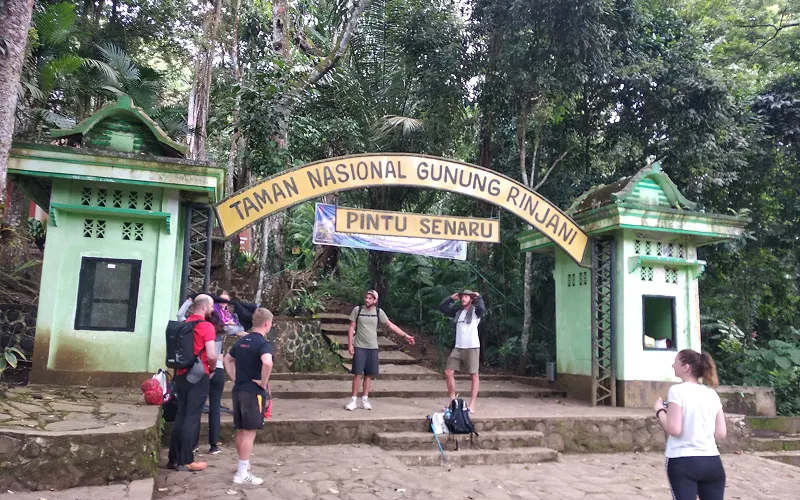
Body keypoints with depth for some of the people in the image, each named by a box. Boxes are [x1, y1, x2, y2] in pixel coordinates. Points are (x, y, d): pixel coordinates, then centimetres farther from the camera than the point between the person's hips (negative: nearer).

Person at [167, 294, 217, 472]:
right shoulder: (206, 326, -11)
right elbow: (212, 355, -19)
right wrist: (212, 368, -1)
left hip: (181, 374, 7)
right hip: (198, 376, -7)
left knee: (181, 415, 14)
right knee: (192, 418, -1)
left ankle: (174, 458, 18)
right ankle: (186, 461, 4)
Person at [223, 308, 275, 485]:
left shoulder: (241, 341, 11)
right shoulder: (263, 343, -15)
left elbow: (227, 359, 24)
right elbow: (267, 363, -34)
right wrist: (263, 382, -19)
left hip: (238, 390, 8)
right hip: (254, 392, -8)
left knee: (240, 431, 16)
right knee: (249, 433, -2)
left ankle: (243, 465, 28)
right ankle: (242, 474, 1)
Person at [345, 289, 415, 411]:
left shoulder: (379, 312, 1)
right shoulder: (357, 309, -3)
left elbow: (391, 325, 5)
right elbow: (351, 327, 0)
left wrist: (405, 335, 2)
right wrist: (350, 344, -7)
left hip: (373, 348, 2)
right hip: (359, 347, -2)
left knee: (369, 374, 5)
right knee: (358, 373, -4)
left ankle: (365, 399, 15)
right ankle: (353, 400, 4)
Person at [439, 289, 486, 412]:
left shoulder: (475, 311, -3)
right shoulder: (458, 311, 12)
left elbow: (482, 309, -27)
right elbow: (442, 308, 15)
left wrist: (479, 297, -11)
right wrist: (451, 298, 9)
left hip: (472, 347, -6)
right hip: (458, 347, 6)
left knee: (474, 375, -2)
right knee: (448, 372, 3)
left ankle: (472, 405, 1)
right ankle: (453, 401, 13)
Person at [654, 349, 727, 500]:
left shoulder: (677, 390, -10)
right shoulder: (712, 393, 8)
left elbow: (674, 429, -15)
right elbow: (721, 433, 7)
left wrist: (660, 410, 0)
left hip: (682, 462, -6)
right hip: (712, 462, 6)